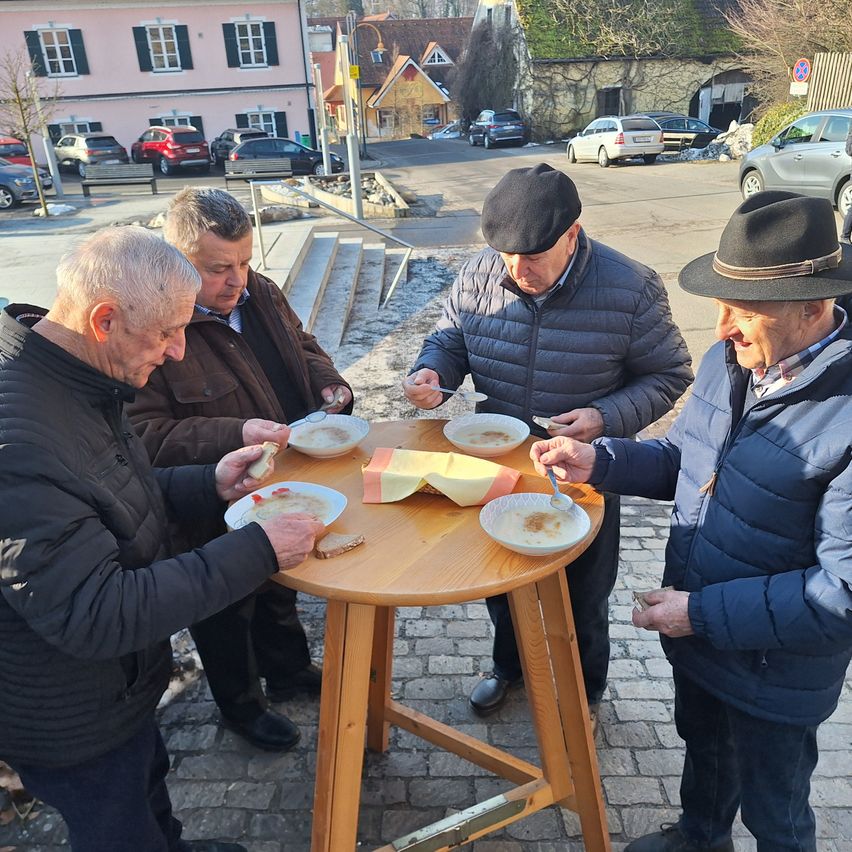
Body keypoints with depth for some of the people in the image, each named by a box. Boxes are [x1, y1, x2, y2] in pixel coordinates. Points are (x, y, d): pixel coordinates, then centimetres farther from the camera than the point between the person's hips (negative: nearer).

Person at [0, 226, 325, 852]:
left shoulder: (74, 378, -6)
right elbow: (95, 613, -35)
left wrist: (208, 486, -7)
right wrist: (257, 552, -32)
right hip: (69, 723, -8)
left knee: (147, 777, 33)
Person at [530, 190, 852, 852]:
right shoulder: (729, 361, -7)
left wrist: (705, 613, -25)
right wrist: (599, 461, -10)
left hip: (773, 670, -7)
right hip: (698, 634, 7)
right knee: (702, 748, 33)